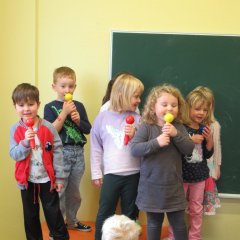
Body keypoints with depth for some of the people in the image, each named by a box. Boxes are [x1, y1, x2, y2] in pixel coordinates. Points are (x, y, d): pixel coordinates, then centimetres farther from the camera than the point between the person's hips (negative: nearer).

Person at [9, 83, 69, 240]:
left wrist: (59, 177, -6)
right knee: (30, 215, 16)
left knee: (53, 213, 8)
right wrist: (25, 142, -29)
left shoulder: (48, 128, -10)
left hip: (47, 179, -2)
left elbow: (57, 152, -6)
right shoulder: (15, 130, -6)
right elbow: (15, 155, -11)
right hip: (27, 180, 2)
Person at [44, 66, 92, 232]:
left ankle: (72, 221, 33)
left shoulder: (79, 106, 8)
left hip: (78, 153, 4)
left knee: (74, 192, 16)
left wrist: (78, 120, -10)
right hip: (61, 153, -4)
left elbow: (88, 129, 8)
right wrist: (64, 112, -18)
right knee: (59, 191, -2)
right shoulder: (50, 107, -3)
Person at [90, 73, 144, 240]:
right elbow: (96, 147, 1)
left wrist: (135, 136, -15)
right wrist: (96, 173, 1)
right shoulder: (103, 117, -3)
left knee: (130, 215, 15)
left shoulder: (137, 119, 1)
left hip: (133, 175, 2)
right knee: (105, 214, 8)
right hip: (111, 174, -2)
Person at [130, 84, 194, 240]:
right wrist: (156, 142, -29)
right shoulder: (146, 127, -9)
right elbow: (134, 149, -18)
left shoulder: (178, 127, 2)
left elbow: (189, 149, -6)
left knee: (179, 224, 11)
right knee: (154, 224, 14)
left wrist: (176, 134, -20)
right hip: (152, 186, -2)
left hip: (174, 186, 2)